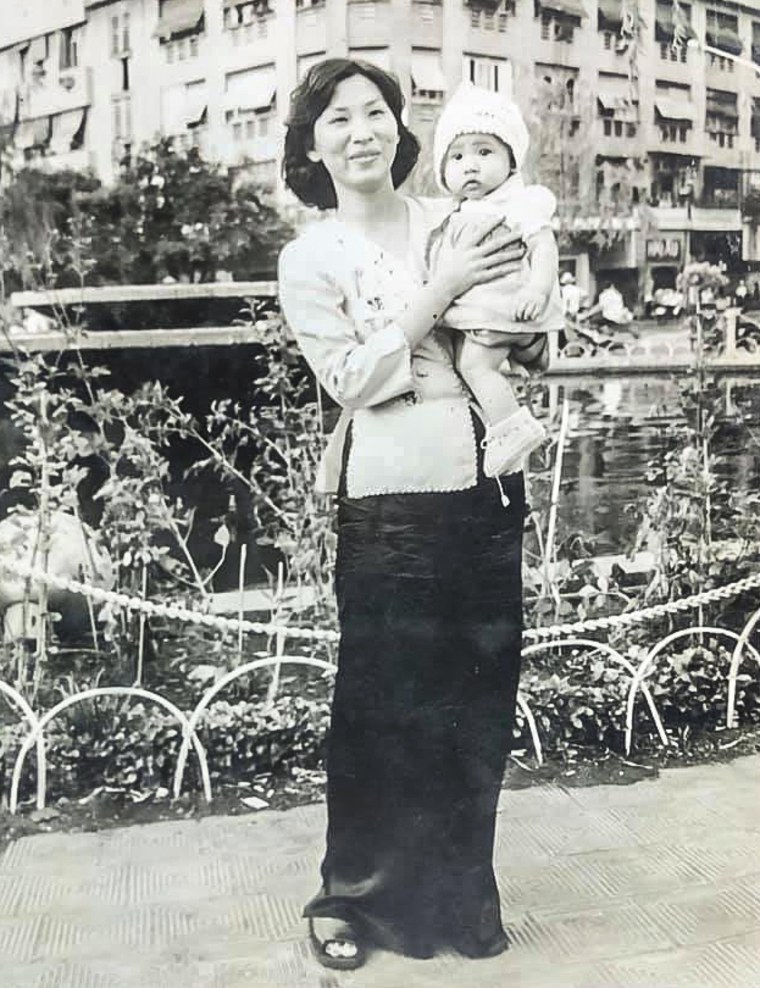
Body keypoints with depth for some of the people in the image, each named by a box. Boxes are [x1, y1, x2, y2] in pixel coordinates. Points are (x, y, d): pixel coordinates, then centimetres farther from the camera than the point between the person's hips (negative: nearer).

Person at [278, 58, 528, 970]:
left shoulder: (455, 219, 9)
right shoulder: (309, 259, 0)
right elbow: (356, 379, -10)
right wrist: (442, 288, -13)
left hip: (487, 486, 4)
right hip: (392, 504, -4)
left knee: (480, 707, 11)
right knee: (384, 711, 2)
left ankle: (460, 894, 30)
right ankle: (351, 896, 23)